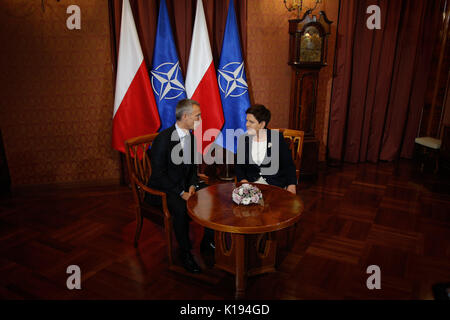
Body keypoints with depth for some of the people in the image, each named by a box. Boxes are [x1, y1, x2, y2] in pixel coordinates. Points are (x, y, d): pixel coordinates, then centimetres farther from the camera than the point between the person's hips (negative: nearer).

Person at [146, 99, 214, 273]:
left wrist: (192, 185, -6)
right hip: (163, 190, -7)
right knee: (181, 209, -34)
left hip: (185, 187, 7)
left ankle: (207, 242, 9)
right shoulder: (163, 138, -18)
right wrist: (180, 193, -23)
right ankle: (185, 253, -12)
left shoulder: (191, 137, 5)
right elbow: (158, 174, -19)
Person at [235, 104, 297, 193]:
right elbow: (238, 166, 11)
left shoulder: (277, 138, -1)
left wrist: (291, 185, -15)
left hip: (275, 184, -2)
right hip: (251, 182, 3)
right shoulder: (243, 139, 7)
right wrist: (243, 180, -9)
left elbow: (288, 165, 0)